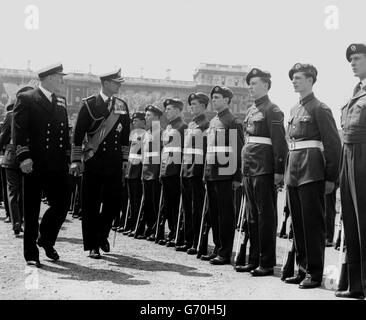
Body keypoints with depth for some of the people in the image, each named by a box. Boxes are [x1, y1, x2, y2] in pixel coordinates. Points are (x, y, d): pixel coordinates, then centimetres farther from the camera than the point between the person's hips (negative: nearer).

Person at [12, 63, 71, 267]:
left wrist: (67, 159, 12)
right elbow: (18, 130, -9)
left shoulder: (61, 102, 16)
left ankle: (46, 240, 28)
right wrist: (24, 157, -18)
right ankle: (31, 254, 14)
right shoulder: (26, 99, -2)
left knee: (62, 205, 4)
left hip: (57, 166, 5)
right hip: (34, 166, -5)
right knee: (32, 212, 4)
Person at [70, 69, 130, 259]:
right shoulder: (89, 104, -3)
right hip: (93, 161, -4)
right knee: (91, 206, 2)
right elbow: (78, 134, -3)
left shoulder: (122, 106, 11)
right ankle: (92, 246, 13)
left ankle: (102, 235, 30)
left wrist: (125, 159, 13)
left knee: (113, 204, 5)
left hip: (115, 163, 4)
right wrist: (76, 160, -7)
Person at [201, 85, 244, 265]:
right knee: (214, 213, 12)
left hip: (225, 176, -8)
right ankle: (217, 248, 23)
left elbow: (239, 151, -11)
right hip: (211, 175, 8)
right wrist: (206, 173, 17)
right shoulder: (212, 122, 17)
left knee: (226, 214, -1)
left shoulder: (233, 122, -6)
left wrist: (237, 178, -14)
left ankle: (225, 253, 5)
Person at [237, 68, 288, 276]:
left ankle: (267, 263, 4)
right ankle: (254, 260, 21)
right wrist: (244, 169, 18)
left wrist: (279, 171, -18)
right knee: (253, 216, 12)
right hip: (249, 170, 9)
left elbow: (280, 142, -13)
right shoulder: (251, 111, 18)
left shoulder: (272, 110, -6)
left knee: (266, 215, -3)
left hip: (265, 170, -8)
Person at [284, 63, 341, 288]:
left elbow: (334, 144, -9)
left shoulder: (320, 108, -5)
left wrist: (331, 178, -11)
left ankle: (315, 273, 7)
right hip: (293, 173, 8)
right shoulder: (294, 110, 18)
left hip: (312, 173, -8)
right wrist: (288, 172, 14)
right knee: (298, 223, 11)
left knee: (313, 223, -2)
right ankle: (303, 269, 22)